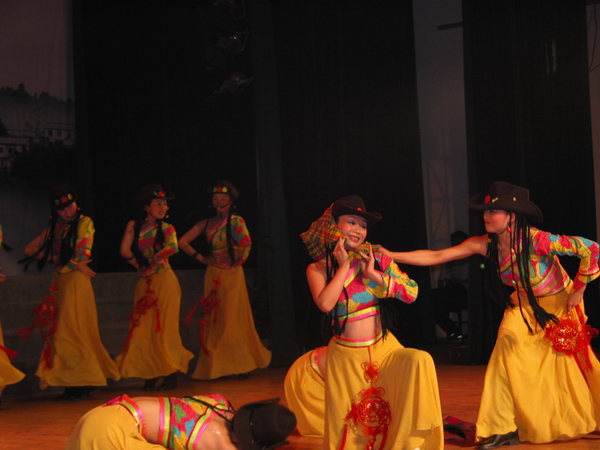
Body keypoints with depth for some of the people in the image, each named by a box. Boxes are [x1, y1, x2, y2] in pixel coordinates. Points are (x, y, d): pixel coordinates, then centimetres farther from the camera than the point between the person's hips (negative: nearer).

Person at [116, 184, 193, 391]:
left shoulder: (167, 228, 4)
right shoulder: (134, 226, 8)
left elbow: (173, 248, -16)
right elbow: (125, 251, -3)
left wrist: (150, 261, -12)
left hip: (164, 281, -3)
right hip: (144, 282, 3)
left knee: (164, 328, -5)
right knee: (144, 329, -1)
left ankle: (171, 375, 0)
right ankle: (151, 375, 4)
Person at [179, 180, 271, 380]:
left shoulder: (236, 220, -4)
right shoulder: (206, 223, 10)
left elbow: (246, 243, -22)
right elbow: (183, 242, 12)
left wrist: (238, 260, -11)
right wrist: (200, 257, 4)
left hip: (232, 274, -4)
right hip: (213, 274, 4)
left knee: (233, 318, -4)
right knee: (214, 320, 5)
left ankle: (240, 365, 3)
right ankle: (216, 367, 10)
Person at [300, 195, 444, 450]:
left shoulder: (377, 259, 3)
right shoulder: (318, 269, -2)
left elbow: (411, 293, -7)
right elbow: (325, 303, -22)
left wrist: (373, 275, -15)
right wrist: (344, 266, -12)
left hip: (383, 347, 1)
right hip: (345, 354, -1)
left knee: (419, 360, -27)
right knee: (349, 425, 1)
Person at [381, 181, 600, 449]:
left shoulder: (536, 240, -33)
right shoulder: (485, 245, -18)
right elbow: (435, 257, -19)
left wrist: (578, 290, -21)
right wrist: (391, 256, -27)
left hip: (559, 304, -4)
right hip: (525, 305, 4)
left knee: (567, 363, 5)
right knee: (508, 351, -12)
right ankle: (505, 428, -5)